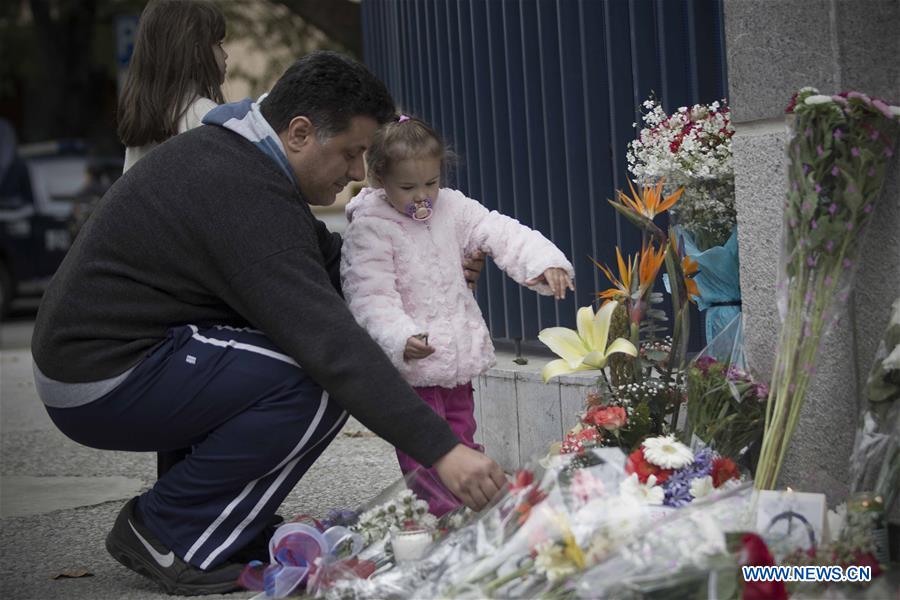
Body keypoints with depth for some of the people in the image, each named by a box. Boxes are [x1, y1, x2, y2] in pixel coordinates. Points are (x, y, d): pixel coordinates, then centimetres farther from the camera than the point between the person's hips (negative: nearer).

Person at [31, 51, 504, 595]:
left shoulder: (232, 153, 8)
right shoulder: (246, 196, -24)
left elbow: (321, 257, 22)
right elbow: (330, 342, -31)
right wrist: (440, 450, -32)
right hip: (103, 387, -10)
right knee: (320, 382, -22)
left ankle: (239, 526, 9)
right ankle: (166, 534, -9)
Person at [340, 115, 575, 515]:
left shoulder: (451, 208, 4)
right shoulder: (369, 228, -14)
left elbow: (500, 232, 2)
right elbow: (371, 296, -20)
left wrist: (543, 261, -16)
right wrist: (400, 339, -35)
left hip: (459, 354, 7)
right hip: (410, 363, -6)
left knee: (461, 438, 17)